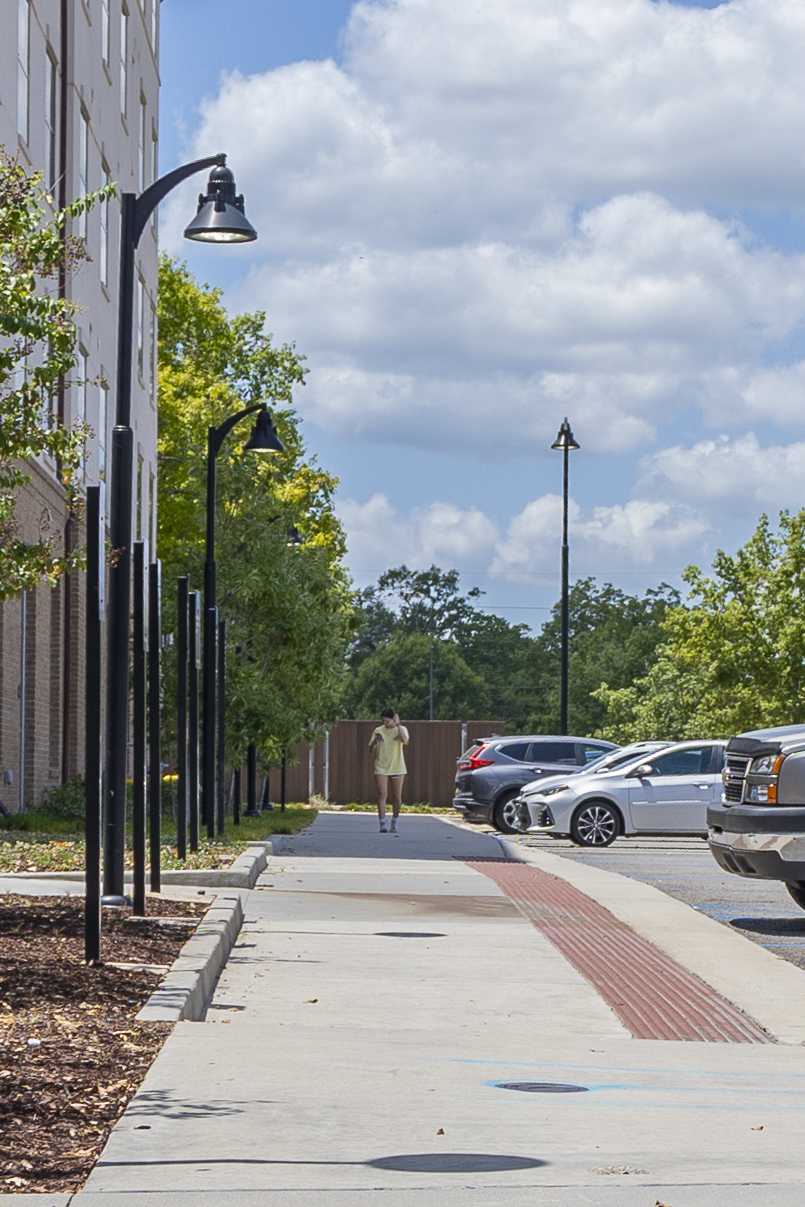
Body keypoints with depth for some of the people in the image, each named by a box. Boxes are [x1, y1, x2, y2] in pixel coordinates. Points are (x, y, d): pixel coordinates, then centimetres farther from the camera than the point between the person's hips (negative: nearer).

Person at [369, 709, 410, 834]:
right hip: (381, 768, 0)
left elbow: (405, 741, -21)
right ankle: (382, 824, -13)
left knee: (397, 797, 3)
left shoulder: (401, 729, 0)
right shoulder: (378, 731, 2)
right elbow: (371, 749, 0)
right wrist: (375, 741, -21)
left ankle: (394, 824, 18)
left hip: (398, 768, 0)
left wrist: (398, 725, -18)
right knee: (382, 795, -11)